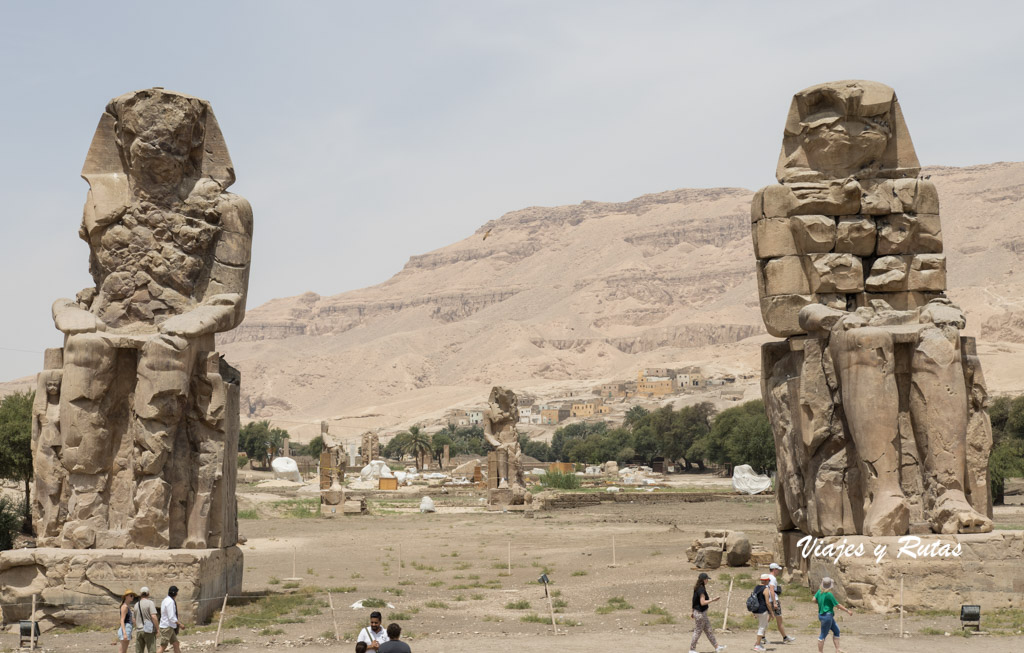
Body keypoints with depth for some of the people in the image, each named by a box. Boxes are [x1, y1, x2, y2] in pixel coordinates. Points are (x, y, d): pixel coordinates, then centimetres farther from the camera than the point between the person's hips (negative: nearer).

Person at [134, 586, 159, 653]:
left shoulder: (136, 605, 10)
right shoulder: (150, 603, -8)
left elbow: (134, 619, 15)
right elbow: (153, 617, -17)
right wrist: (157, 628, -8)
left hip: (138, 631, 6)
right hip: (149, 630, -6)